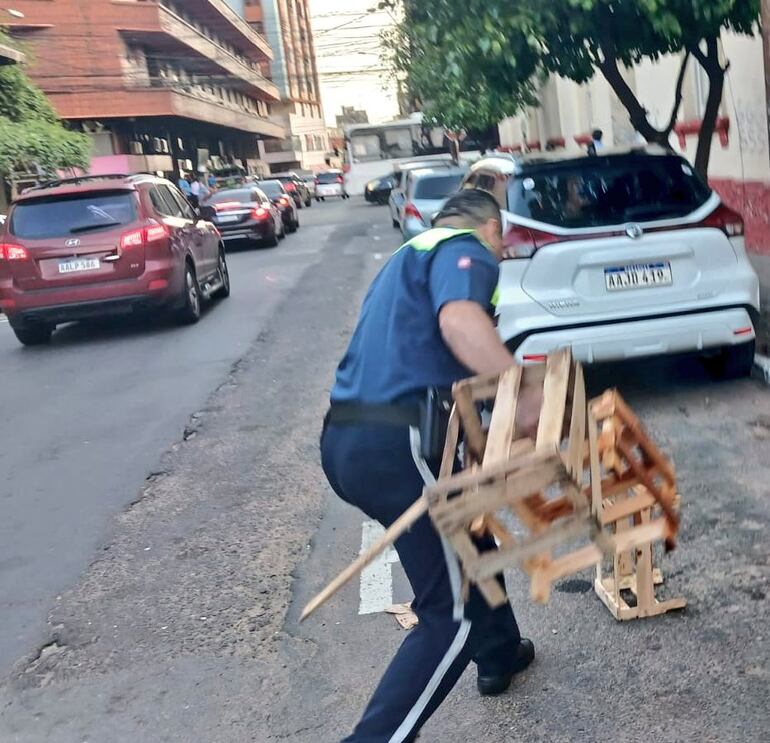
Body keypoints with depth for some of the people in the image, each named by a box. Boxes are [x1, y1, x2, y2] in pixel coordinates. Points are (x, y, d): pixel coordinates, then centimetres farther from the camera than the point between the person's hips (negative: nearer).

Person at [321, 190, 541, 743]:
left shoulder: (411, 256, 28)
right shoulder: (466, 250, -1)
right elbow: (459, 321, -24)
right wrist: (528, 393, -25)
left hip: (347, 438, 10)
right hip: (394, 444, -10)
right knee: (451, 615, -1)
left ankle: (501, 655, 49)